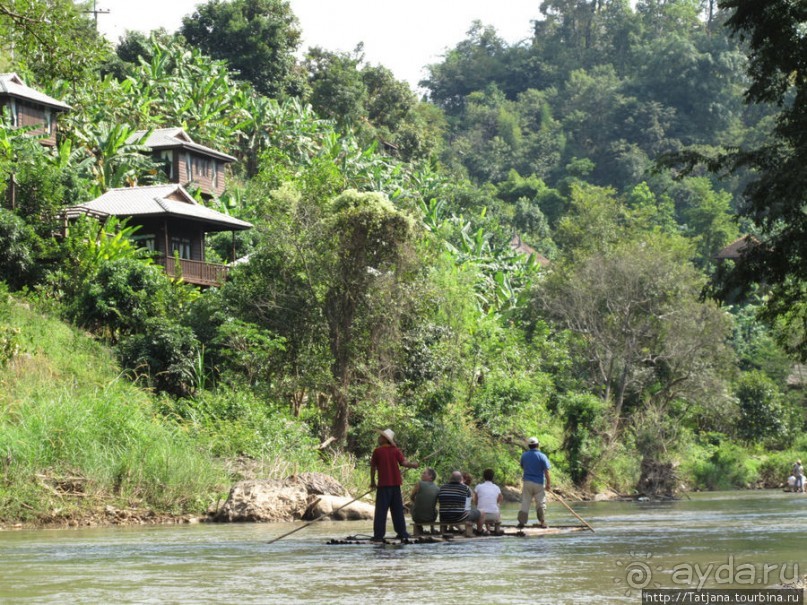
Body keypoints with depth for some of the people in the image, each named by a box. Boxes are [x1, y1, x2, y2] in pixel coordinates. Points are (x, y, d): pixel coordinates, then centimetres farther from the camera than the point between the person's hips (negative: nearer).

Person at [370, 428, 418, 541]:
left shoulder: (377, 451, -4)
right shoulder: (396, 450, 3)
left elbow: (373, 467, 0)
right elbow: (404, 463, -6)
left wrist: (372, 482, 11)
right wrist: (413, 465, 13)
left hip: (383, 485, -3)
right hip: (396, 484, 3)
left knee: (381, 510, -2)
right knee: (397, 509, 12)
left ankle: (378, 535, -7)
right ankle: (402, 533, 12)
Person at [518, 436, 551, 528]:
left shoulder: (524, 455, 2)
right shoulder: (542, 456, -9)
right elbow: (546, 471, -11)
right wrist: (548, 483, -5)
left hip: (527, 482, 2)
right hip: (539, 483, -2)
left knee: (525, 502, 5)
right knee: (541, 503, 6)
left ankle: (522, 521, 1)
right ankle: (542, 522, 5)